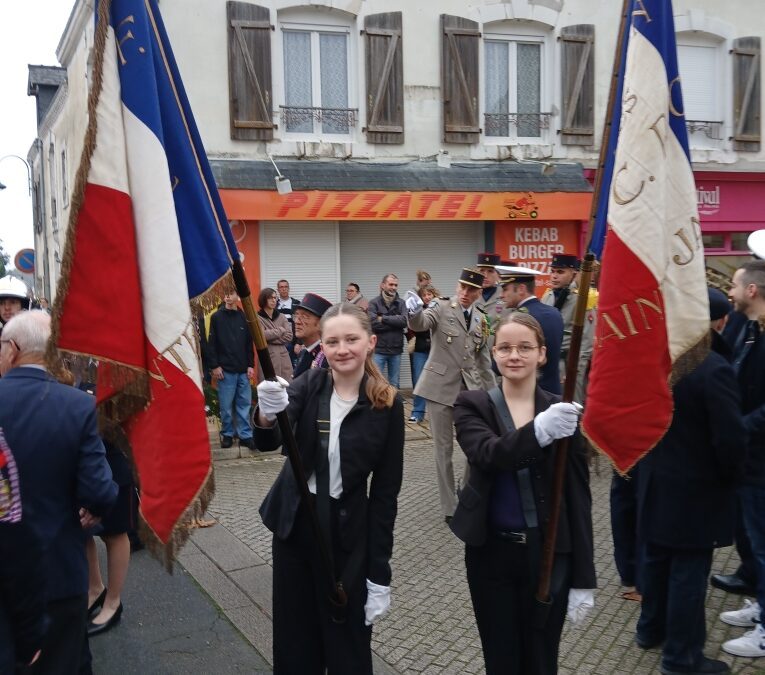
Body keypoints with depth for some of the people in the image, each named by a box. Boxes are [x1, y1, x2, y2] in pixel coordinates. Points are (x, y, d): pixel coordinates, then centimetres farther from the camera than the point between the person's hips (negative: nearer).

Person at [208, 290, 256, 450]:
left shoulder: (244, 317, 8)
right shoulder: (217, 317, 1)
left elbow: (249, 344, 10)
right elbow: (211, 344, -1)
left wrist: (251, 365, 4)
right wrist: (214, 366, -7)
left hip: (243, 370, 2)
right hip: (225, 370, -2)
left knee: (244, 403, 4)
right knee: (226, 405, 2)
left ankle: (245, 435, 10)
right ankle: (227, 435, 15)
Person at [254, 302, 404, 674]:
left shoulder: (387, 405, -10)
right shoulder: (309, 385, -7)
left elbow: (386, 492, -7)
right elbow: (268, 443, -23)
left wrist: (379, 573, -8)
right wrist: (267, 416, -47)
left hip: (347, 531, -2)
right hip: (294, 523, 2)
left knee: (347, 644, 11)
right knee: (293, 641, 15)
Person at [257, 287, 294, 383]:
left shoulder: (281, 317, 13)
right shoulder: (258, 318, 1)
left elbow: (289, 336, 2)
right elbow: (262, 335, -15)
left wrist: (271, 337, -8)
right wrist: (281, 330, -3)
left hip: (283, 357, 4)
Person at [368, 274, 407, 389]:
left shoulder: (401, 303, 6)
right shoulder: (374, 303, -2)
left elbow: (404, 320, -12)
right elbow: (373, 323, -17)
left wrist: (384, 319, -12)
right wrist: (395, 322, -10)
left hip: (396, 350, 3)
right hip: (378, 350, -3)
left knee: (394, 384, 12)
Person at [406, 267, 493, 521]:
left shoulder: (481, 319, 9)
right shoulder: (441, 307, -5)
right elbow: (420, 324, -25)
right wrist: (415, 313, -48)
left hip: (470, 389, 4)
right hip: (440, 387, -4)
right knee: (443, 448, 3)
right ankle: (449, 507, 14)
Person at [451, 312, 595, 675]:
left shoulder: (564, 411, -3)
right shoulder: (472, 406, -5)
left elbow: (578, 497, -1)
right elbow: (487, 455, -26)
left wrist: (583, 577, -3)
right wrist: (538, 431, -45)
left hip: (548, 554, 0)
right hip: (491, 552, 0)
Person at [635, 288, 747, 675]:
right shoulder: (714, 368, -25)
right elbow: (730, 438, -23)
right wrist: (731, 478, -6)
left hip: (655, 481, 7)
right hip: (696, 488, -7)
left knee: (656, 559, 21)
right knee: (689, 570, 6)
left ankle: (651, 628, 39)